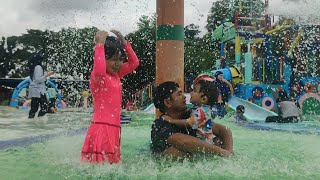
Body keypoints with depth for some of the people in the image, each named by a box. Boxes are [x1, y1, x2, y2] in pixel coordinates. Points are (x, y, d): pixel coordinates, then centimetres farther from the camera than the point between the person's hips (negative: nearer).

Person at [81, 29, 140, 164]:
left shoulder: (116, 75, 15)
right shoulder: (97, 76, -10)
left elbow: (134, 63, 22)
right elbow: (99, 70, -35)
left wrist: (124, 42, 13)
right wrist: (99, 45, -24)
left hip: (113, 128, 9)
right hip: (101, 127, -9)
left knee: (112, 164, 13)